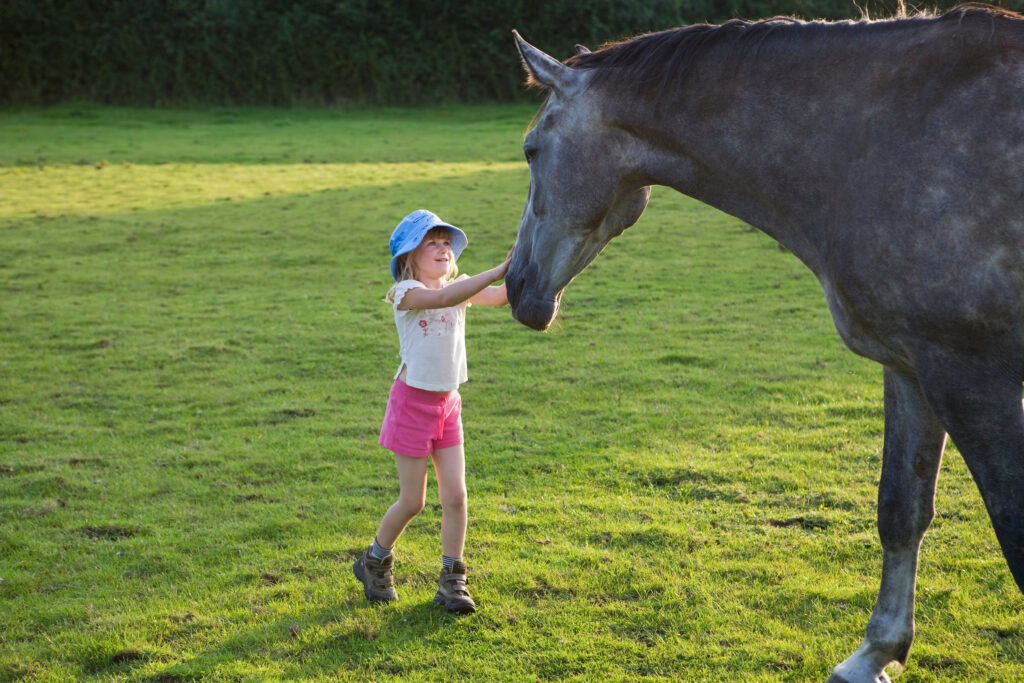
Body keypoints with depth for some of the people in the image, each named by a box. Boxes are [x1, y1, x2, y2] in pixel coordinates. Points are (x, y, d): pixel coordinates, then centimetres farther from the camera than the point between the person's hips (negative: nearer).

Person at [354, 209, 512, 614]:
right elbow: (443, 298, -36)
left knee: (455, 495, 1)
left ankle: (452, 583, 11)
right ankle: (375, 563, 27)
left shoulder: (460, 286, 4)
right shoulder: (407, 292, -16)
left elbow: (500, 298, -12)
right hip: (412, 402, -5)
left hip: (448, 404, 5)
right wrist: (498, 271, -42)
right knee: (412, 501, 2)